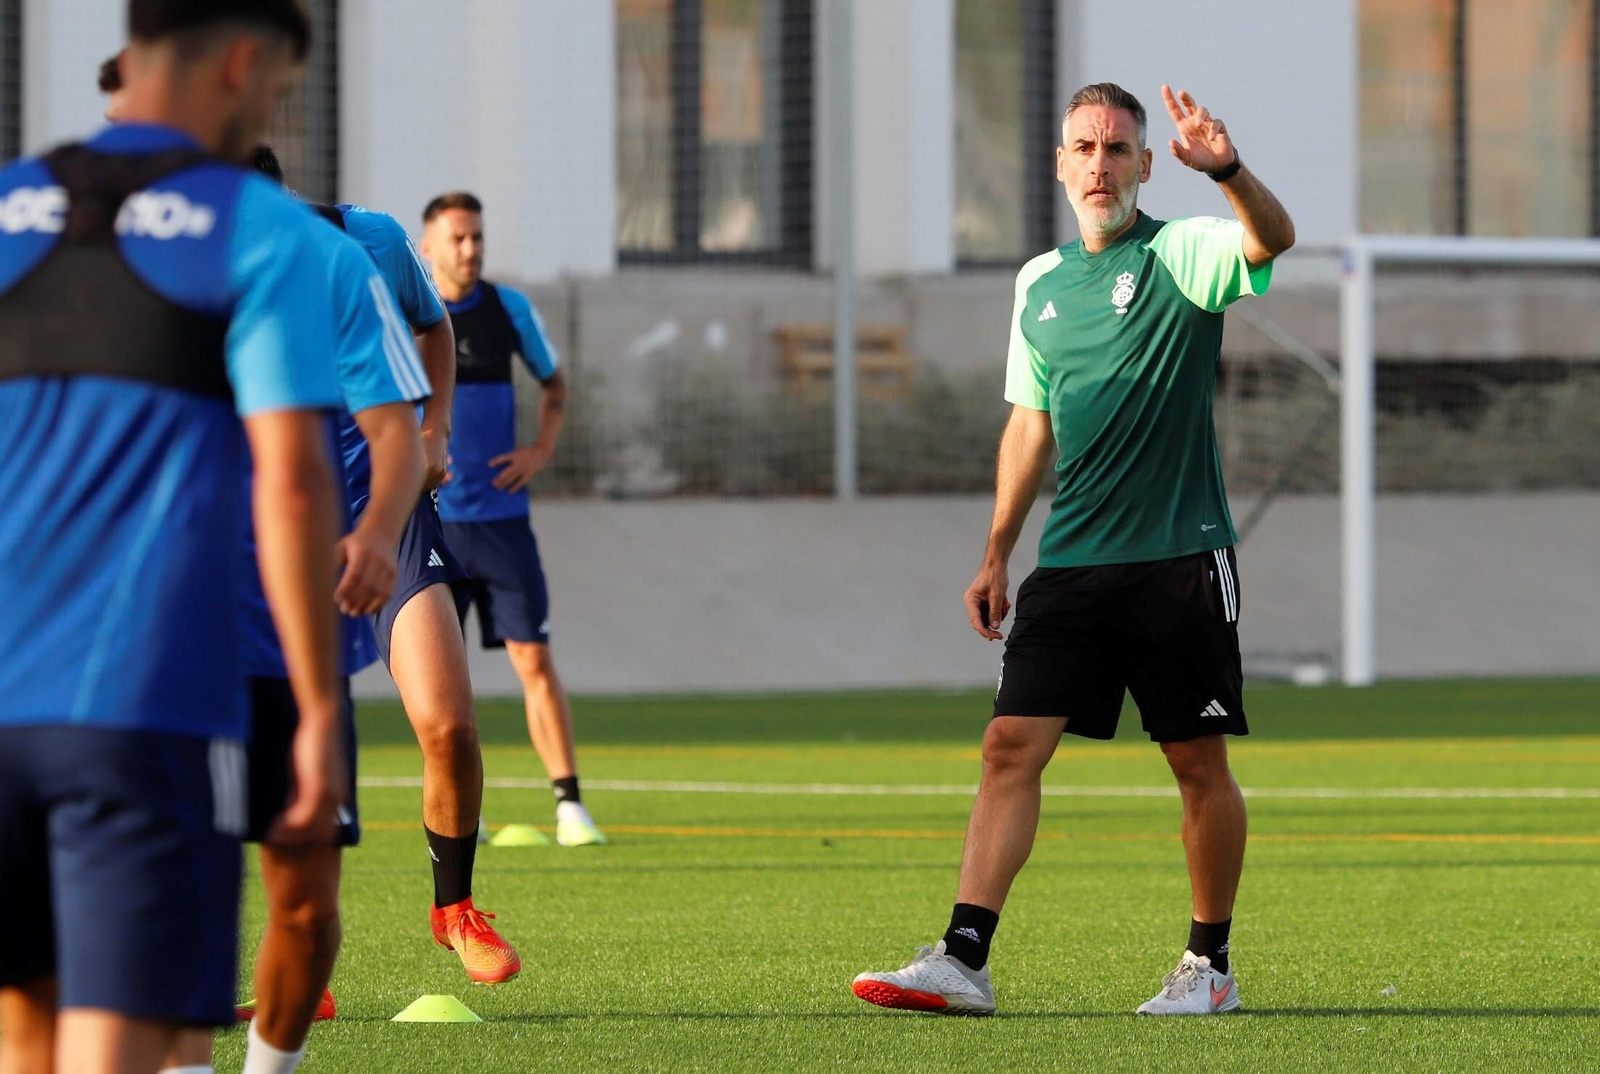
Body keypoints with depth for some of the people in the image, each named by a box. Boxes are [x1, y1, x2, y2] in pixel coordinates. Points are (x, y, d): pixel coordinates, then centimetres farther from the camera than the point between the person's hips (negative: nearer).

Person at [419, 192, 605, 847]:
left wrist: (541, 450, 5)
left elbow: (553, 381, 21)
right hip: (429, 517, -1)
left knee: (534, 658, -5)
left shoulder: (510, 309, 5)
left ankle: (569, 806, -4)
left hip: (502, 515, 1)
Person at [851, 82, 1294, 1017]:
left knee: (1200, 764, 2)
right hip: (1070, 562, 4)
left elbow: (1272, 240, -25)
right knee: (1012, 746, -6)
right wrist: (997, 556, 19)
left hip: (1180, 558, -4)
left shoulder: (1181, 255, -3)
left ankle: (1211, 966, 16)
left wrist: (1228, 170, -44)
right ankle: (963, 960, -10)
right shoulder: (1040, 283, 13)